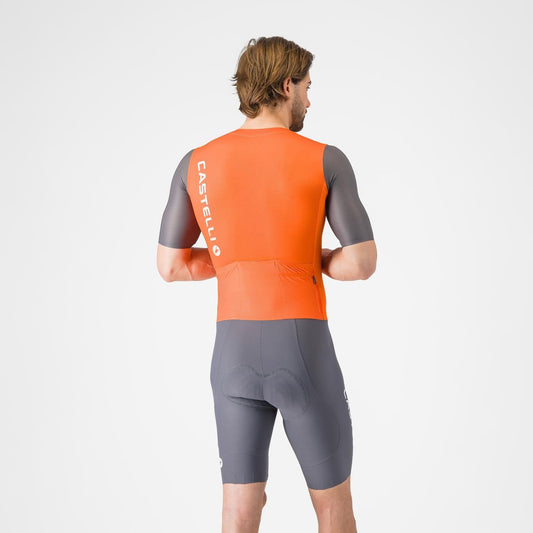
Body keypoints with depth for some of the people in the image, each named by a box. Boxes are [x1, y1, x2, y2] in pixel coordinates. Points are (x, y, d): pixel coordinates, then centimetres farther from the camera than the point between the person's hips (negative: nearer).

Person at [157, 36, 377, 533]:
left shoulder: (196, 163, 4)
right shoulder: (327, 161, -5)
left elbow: (169, 266, 7)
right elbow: (363, 263, -8)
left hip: (237, 355, 3)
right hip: (304, 354, -3)